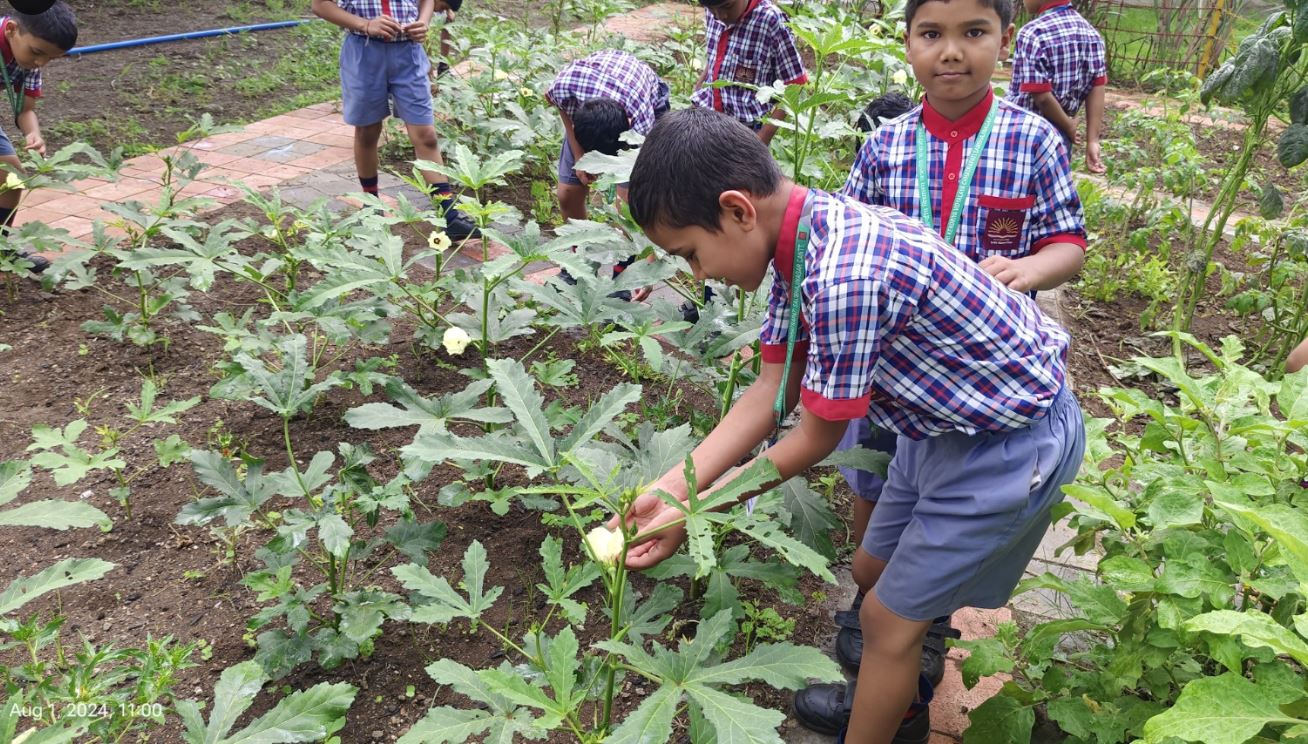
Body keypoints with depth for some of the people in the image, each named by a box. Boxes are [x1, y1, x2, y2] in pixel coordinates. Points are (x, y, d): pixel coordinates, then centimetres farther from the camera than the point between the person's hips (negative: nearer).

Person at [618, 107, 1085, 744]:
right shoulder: (797, 238, -7)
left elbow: (818, 439, -22)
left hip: (1012, 444, -8)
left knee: (891, 617, 3)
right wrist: (672, 484, -10)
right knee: (873, 569, 21)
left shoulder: (846, 277, -35)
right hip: (947, 422, 9)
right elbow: (772, 389, -3)